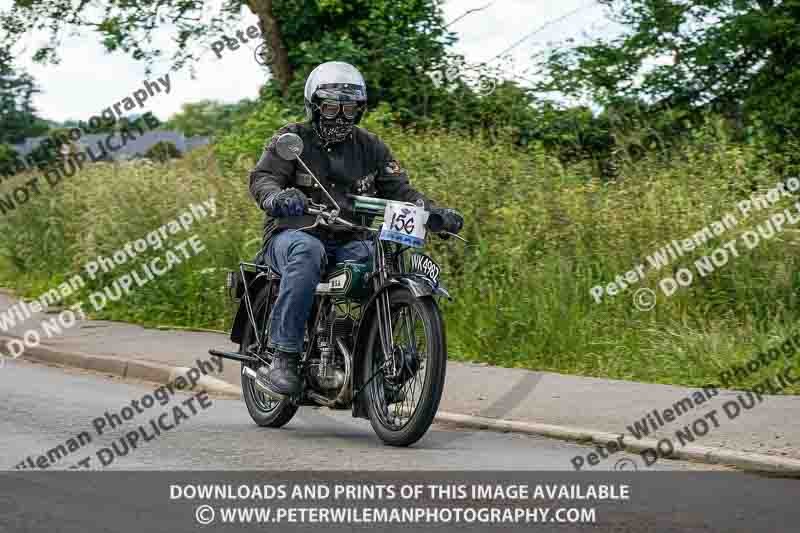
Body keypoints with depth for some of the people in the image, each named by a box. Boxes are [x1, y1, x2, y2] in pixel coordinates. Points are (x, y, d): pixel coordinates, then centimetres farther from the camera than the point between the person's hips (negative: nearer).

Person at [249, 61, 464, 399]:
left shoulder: (370, 147, 16)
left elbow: (399, 190, 10)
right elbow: (262, 177, -11)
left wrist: (436, 213, -10)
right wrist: (275, 197, -36)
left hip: (348, 243, 4)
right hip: (293, 235, -4)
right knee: (308, 252, -39)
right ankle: (282, 357, -38)